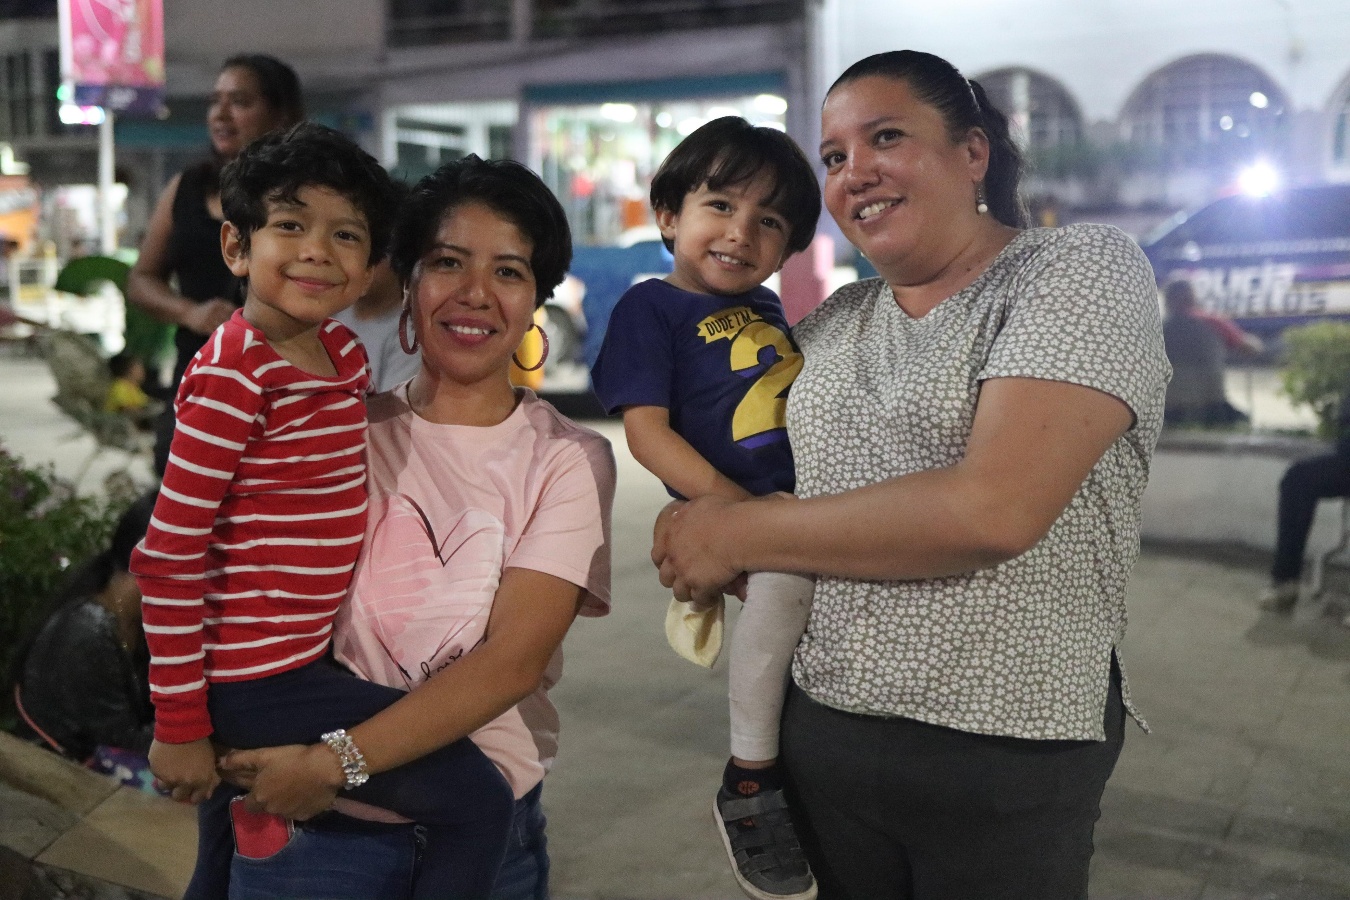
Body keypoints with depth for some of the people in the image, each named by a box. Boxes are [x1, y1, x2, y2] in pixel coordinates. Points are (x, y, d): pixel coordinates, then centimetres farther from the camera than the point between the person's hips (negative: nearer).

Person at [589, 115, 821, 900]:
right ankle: (750, 784, -19)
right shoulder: (651, 308, 0)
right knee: (787, 573, -36)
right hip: (741, 506, -8)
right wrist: (726, 502, -22)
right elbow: (647, 431, -10)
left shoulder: (767, 310, 22)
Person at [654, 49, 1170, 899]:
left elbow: (995, 509, -23)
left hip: (1007, 754, -5)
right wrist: (696, 546, -6)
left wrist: (739, 533, -15)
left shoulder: (1088, 266, -9)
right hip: (821, 727, 5)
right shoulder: (830, 325, 8)